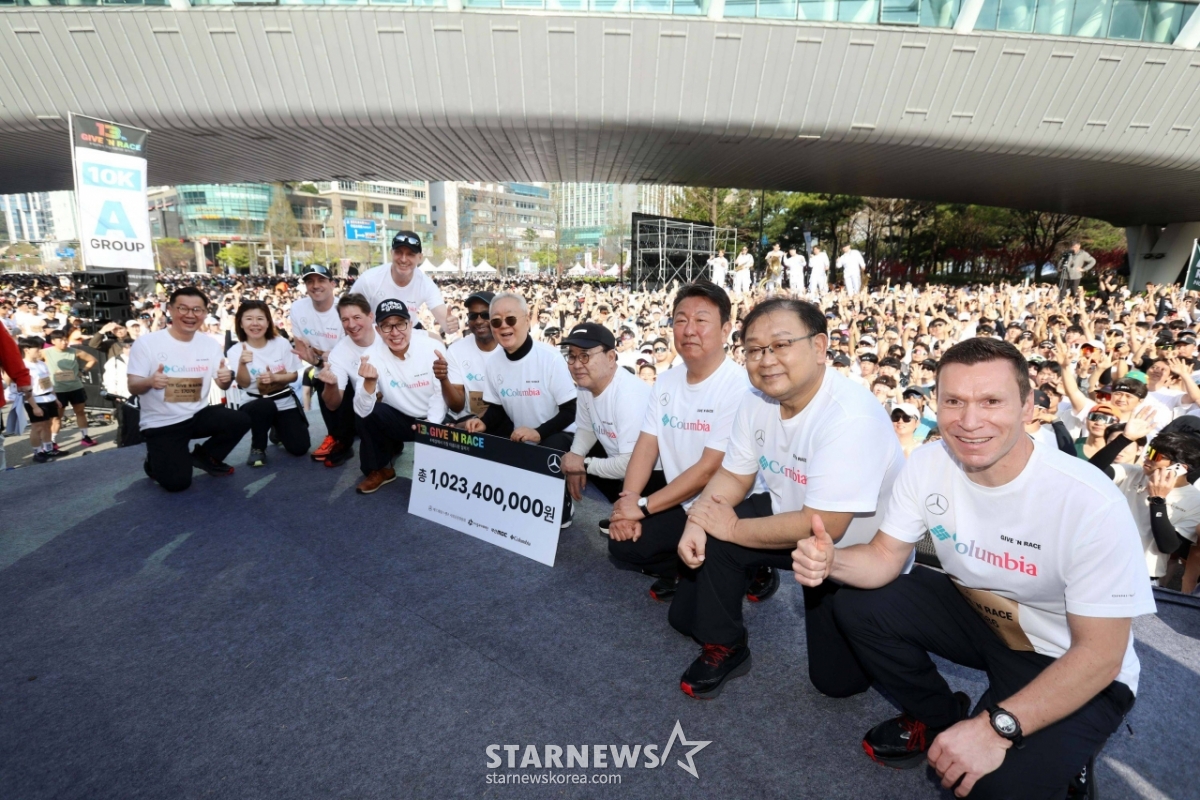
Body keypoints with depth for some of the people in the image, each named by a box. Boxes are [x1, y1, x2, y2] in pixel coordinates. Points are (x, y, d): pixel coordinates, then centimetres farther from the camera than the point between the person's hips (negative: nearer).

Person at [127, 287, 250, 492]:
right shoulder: (146, 343, -11)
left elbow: (223, 385, 3)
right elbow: (133, 388, -12)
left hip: (198, 415, 4)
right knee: (177, 482, -16)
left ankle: (204, 456, 7)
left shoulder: (210, 343, 1)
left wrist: (227, 378, -22)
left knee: (241, 420, -23)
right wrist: (149, 382, -36)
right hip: (161, 423, -4)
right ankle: (155, 462, 22)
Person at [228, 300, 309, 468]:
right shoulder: (236, 351, -9)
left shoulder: (281, 343, -4)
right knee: (265, 406, -40)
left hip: (285, 402, 2)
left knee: (299, 448, -9)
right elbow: (244, 384, -19)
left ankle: (278, 431, 28)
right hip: (258, 405, -2)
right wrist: (242, 363, -39)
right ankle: (258, 448, -10)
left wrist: (275, 377, -21)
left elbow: (294, 375, 0)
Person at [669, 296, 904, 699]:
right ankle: (724, 647, 9)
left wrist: (735, 530, -25)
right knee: (707, 537, -16)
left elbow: (825, 525, -35)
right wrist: (697, 520, -21)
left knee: (838, 679, 1)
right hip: (789, 517, 6)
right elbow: (734, 475, -2)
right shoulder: (756, 399, -11)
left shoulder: (852, 418, -34)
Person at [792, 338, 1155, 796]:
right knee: (857, 607, -12)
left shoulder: (1091, 504, -30)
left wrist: (997, 728, -32)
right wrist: (831, 560, -32)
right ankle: (940, 719, 12)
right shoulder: (928, 464, -16)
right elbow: (885, 557, -8)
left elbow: (1100, 654, -24)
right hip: (977, 615, 5)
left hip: (1074, 667, -5)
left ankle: (1051, 755, 11)